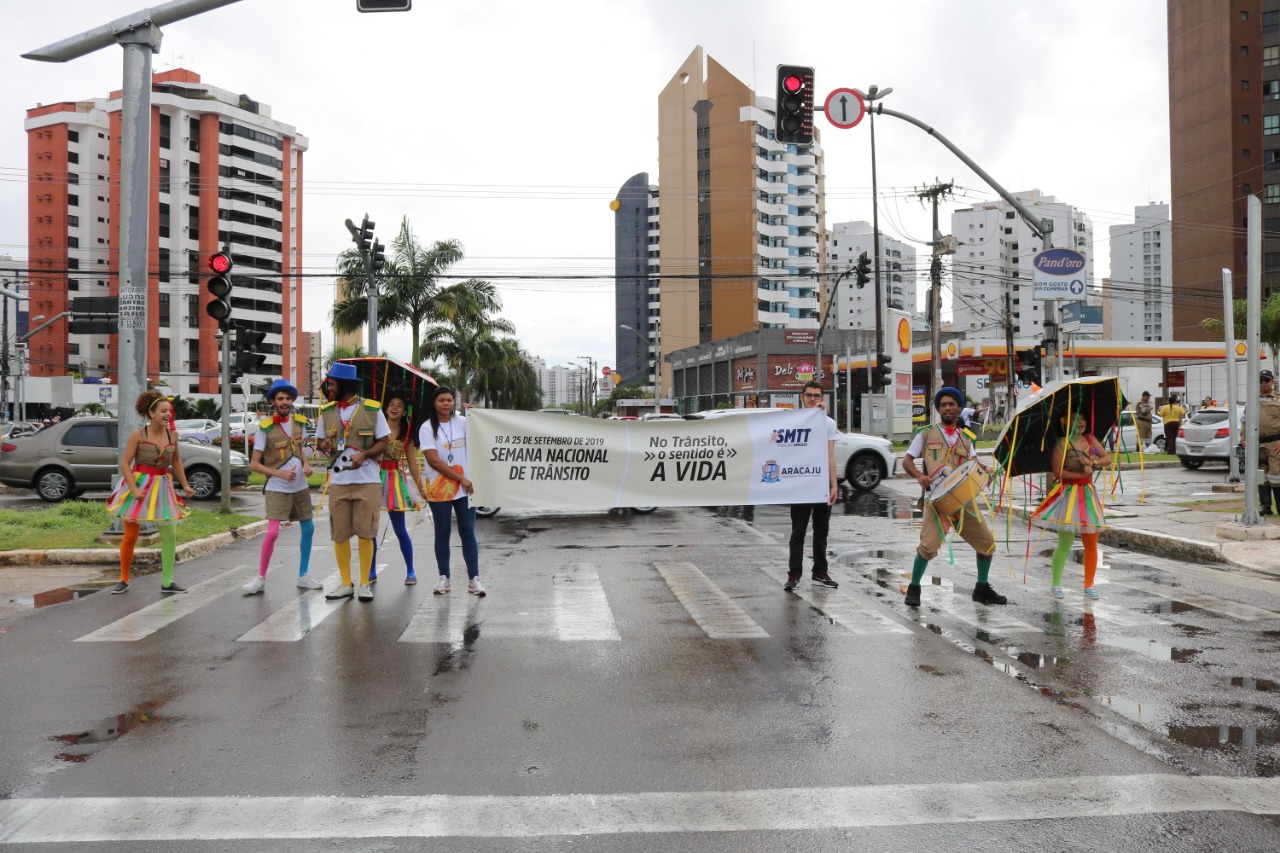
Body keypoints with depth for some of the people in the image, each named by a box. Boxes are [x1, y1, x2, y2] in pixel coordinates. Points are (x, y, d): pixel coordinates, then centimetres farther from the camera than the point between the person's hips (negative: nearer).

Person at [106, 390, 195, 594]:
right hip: (138, 485, -4)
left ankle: (167, 582, 9)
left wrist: (185, 485, 13)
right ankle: (124, 580, 21)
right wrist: (134, 489, -22)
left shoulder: (172, 435, -1)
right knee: (130, 535, 6)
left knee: (170, 534, -1)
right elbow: (125, 463, -13)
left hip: (162, 487, 4)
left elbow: (176, 461, 14)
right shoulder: (138, 434, -13)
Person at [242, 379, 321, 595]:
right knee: (272, 532, -14)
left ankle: (303, 576, 23)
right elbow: (254, 463, -9)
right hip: (277, 488, -6)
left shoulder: (299, 422, 3)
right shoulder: (264, 427, -12)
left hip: (300, 486, 6)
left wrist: (306, 464, -2)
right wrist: (280, 473, -22)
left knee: (308, 528, 10)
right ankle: (260, 578, 0)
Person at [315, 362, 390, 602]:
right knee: (339, 534, 5)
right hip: (338, 481, 3)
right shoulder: (327, 411, 10)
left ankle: (364, 584, 10)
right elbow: (320, 441, 17)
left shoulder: (372, 409, -2)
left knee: (365, 533, 0)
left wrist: (364, 454, -18)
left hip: (367, 480, -3)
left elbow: (384, 442, 0)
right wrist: (323, 445, -7)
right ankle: (345, 584, 16)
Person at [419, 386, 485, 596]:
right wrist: (461, 479, -11)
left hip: (465, 487, 2)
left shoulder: (463, 422, 8)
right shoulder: (427, 428, -1)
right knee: (442, 533, 5)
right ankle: (443, 577, 15)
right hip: (439, 489, -2)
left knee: (468, 532, 0)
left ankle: (474, 578, 3)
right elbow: (433, 461, -8)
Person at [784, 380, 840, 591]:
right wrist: (814, 412, -22)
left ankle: (819, 573, 18)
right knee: (798, 531, 0)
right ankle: (794, 574, 3)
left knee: (821, 531, 10)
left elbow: (830, 457, 3)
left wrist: (834, 485, -2)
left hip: (823, 484, 3)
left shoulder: (829, 423, 6)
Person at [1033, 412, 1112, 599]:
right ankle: (1055, 584, 8)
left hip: (1088, 494, 6)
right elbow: (1058, 472, -14)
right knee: (1065, 544, -4)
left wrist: (1093, 462, -16)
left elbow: (1107, 458, 2)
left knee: (1091, 544, 6)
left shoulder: (1090, 439, 8)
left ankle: (1089, 585, 17)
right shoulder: (1062, 443, -9)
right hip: (1068, 494, -6)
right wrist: (1081, 475, -20)